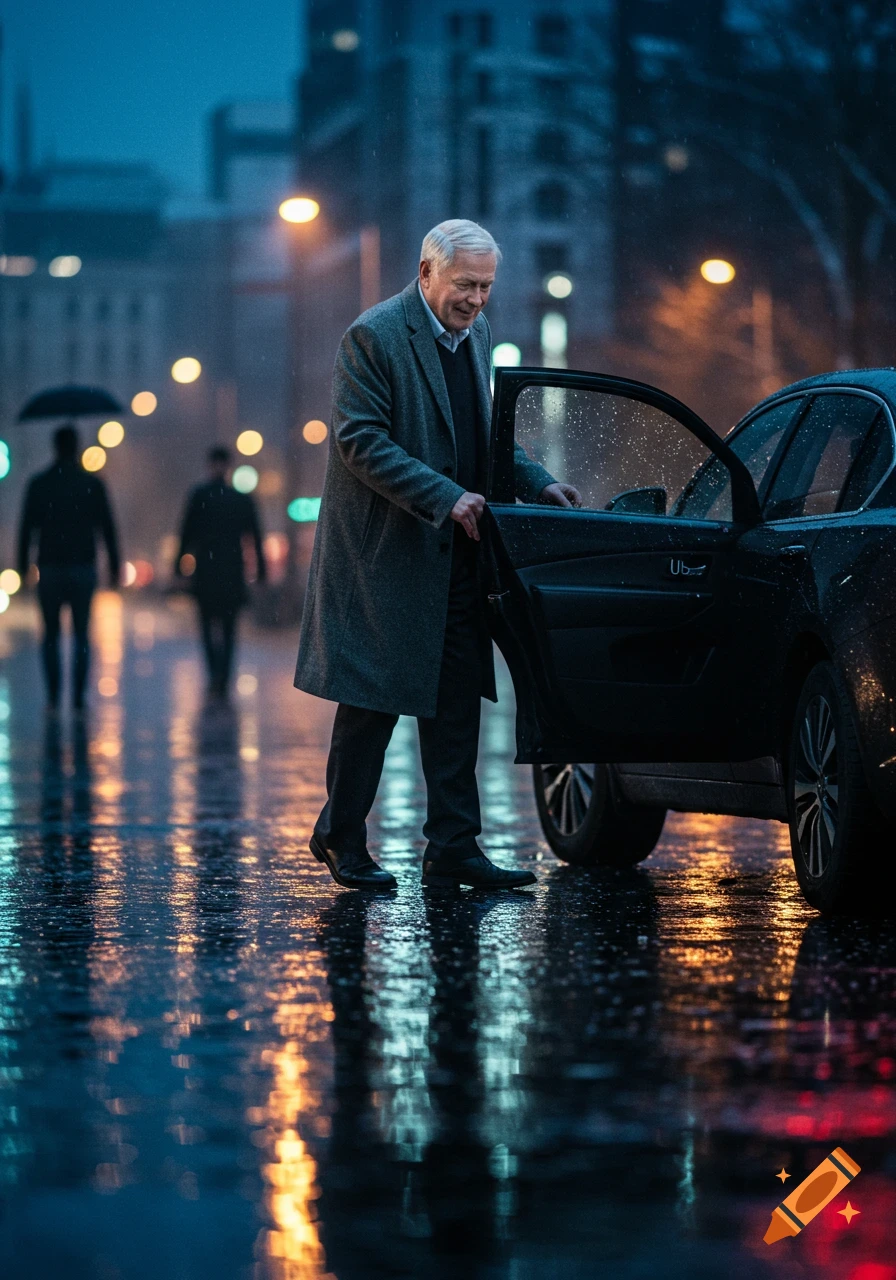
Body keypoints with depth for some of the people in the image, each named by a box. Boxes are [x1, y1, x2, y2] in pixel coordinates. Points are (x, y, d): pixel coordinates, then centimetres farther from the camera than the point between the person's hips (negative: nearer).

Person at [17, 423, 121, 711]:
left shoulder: (38, 484, -1)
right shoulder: (92, 484, 0)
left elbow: (26, 528, -1)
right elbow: (107, 528, 0)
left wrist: (23, 567, 4)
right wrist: (114, 566, 5)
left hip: (50, 568, 0)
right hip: (83, 568, 0)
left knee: (50, 635, 8)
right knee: (81, 636, 6)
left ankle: (53, 695, -2)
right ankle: (78, 696, -2)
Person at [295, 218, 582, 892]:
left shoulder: (475, 334, 12)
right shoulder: (374, 336, -12)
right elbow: (360, 440, -17)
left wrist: (537, 482, 6)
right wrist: (444, 496, -22)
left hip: (455, 553, 7)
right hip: (386, 552, -7)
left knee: (456, 699, 5)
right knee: (374, 699, 0)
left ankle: (453, 848, 7)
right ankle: (342, 837, 14)